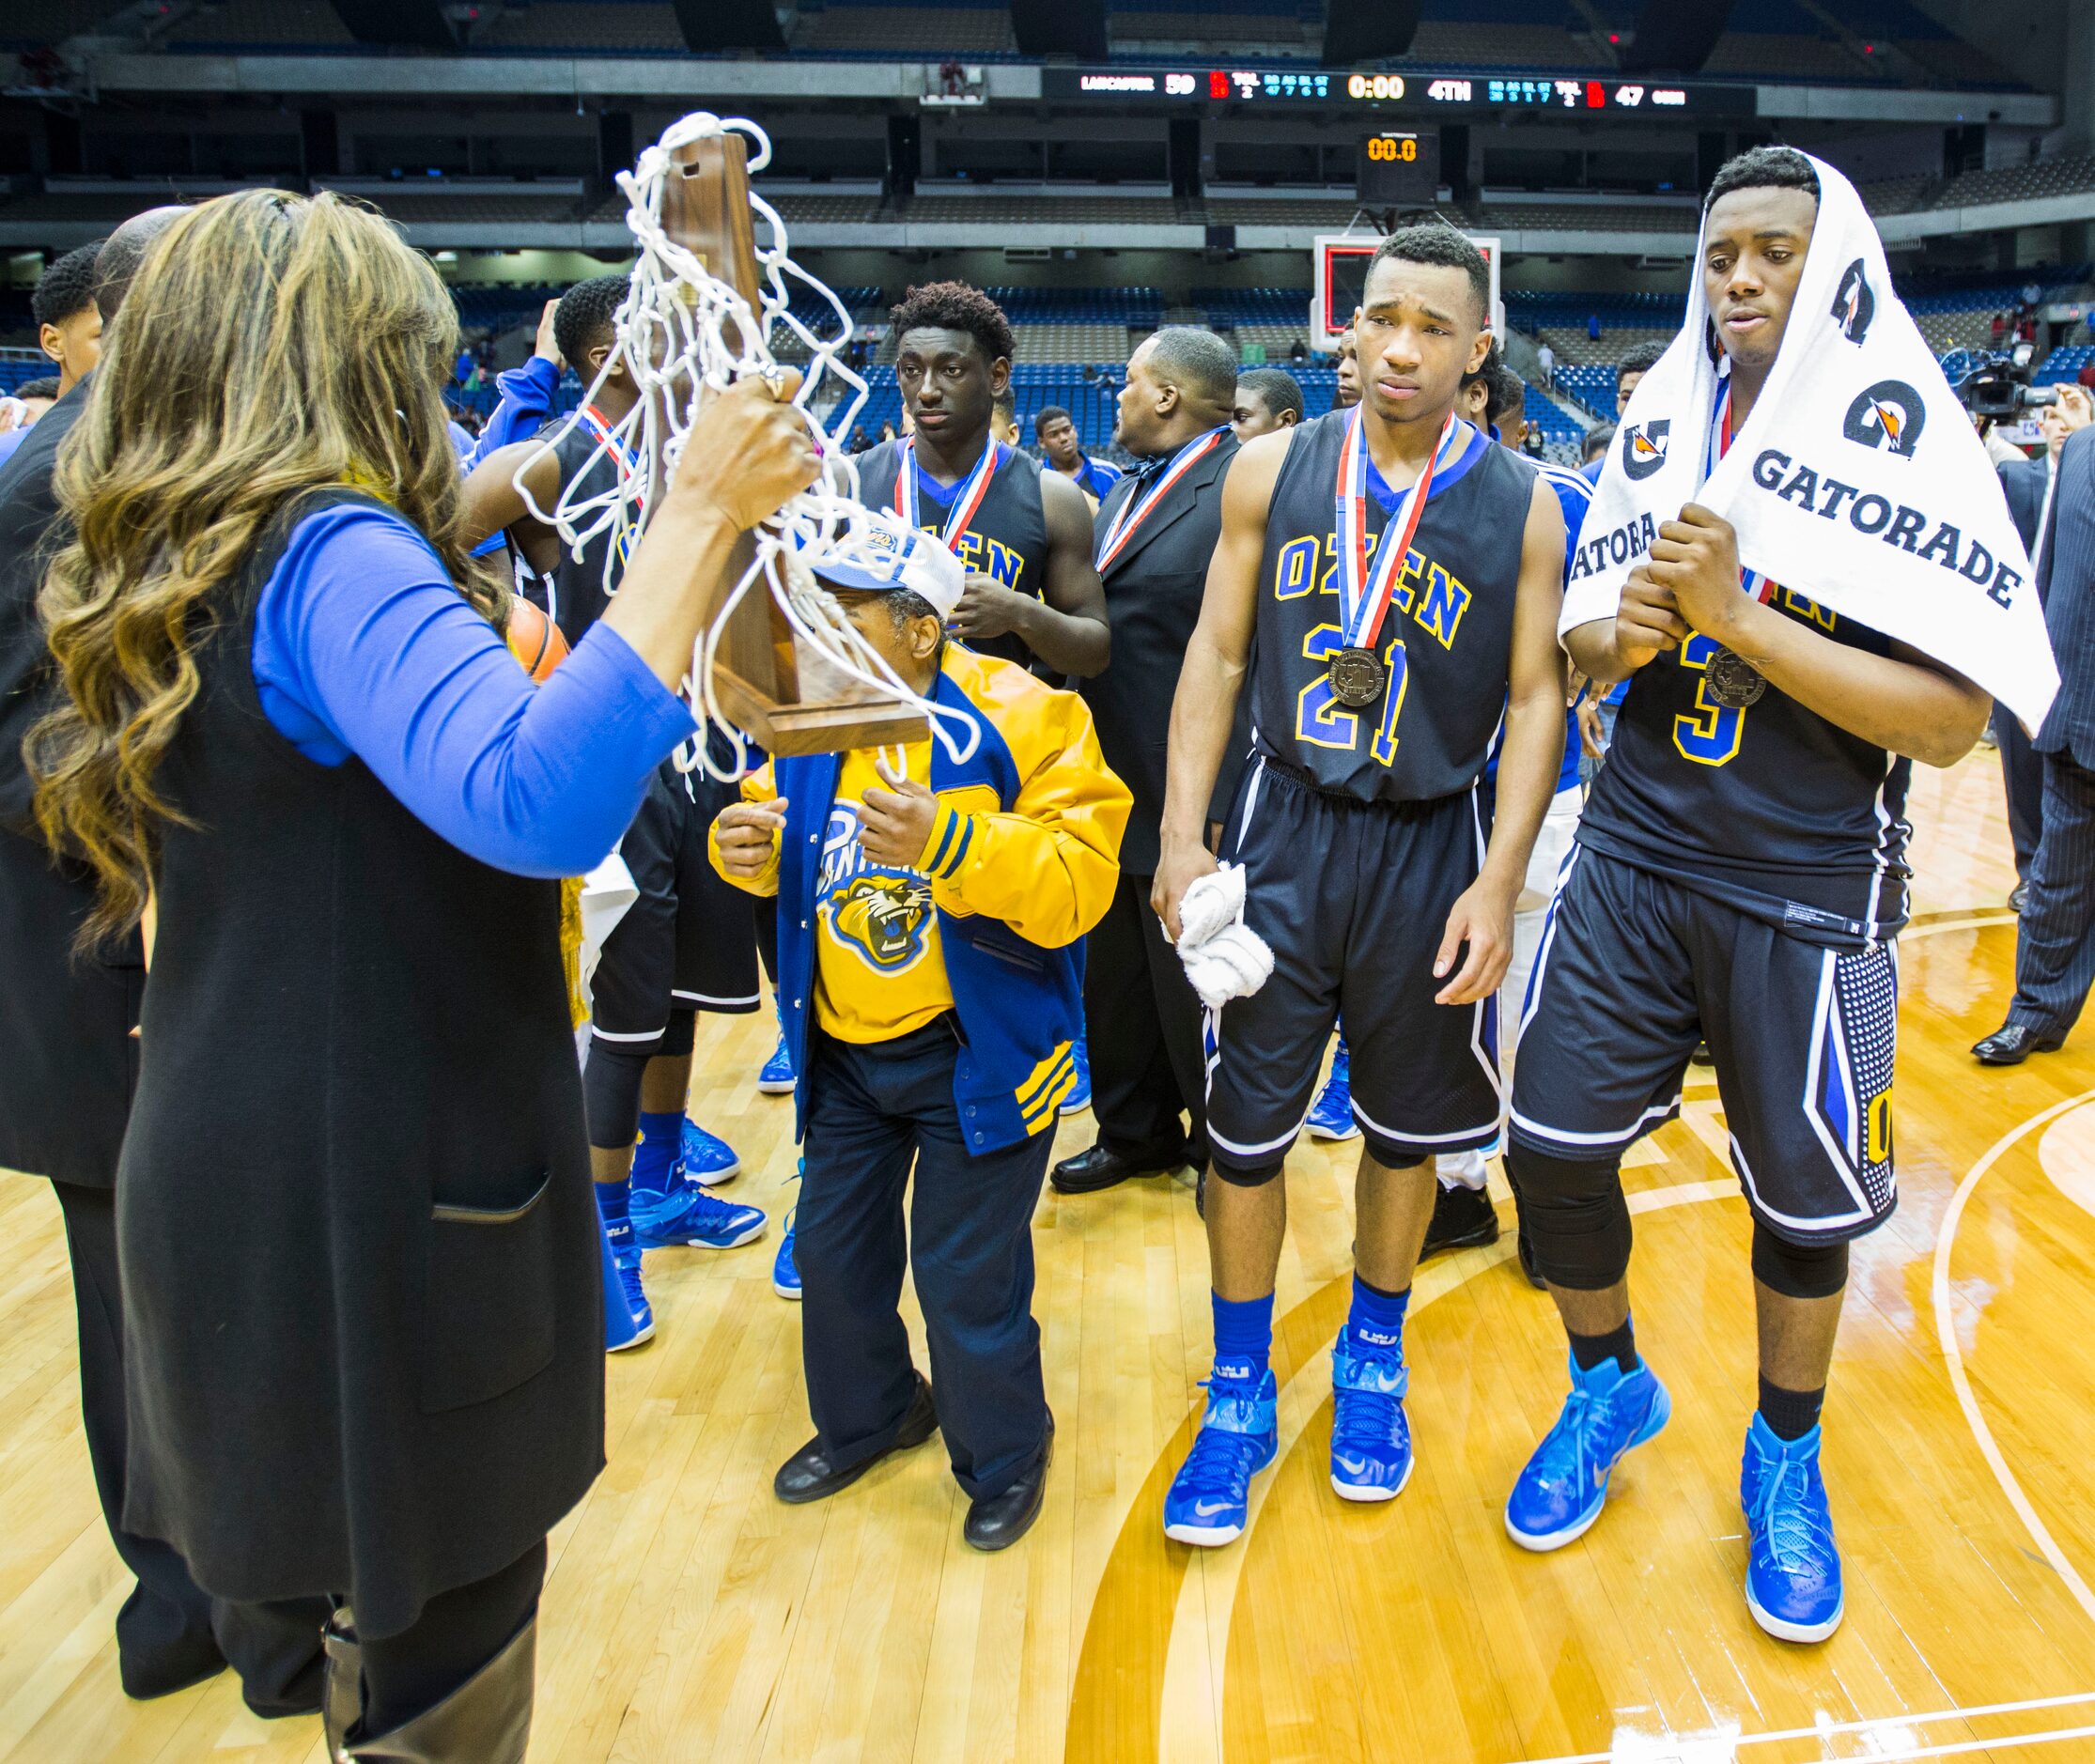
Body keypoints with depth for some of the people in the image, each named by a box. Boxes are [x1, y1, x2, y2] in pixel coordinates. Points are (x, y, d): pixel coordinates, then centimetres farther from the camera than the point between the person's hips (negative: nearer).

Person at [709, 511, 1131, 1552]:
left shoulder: (1013, 721, -18)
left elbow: (1078, 881, -25)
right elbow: (777, 817, 14)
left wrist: (946, 841, -38)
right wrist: (747, 844, -10)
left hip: (973, 1050, -6)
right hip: (842, 1047, 6)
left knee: (968, 1276, 5)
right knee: (832, 1250, 19)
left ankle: (1005, 1457, 34)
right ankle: (866, 1418, 47)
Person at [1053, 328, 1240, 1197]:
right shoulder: (1124, 492, 14)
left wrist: (1217, 806, -21)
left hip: (1183, 801, -9)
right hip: (1114, 795, 9)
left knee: (1193, 991, 7)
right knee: (1114, 980, 20)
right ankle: (1135, 1133, 38)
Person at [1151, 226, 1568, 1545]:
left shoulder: (1521, 506, -3)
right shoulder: (1273, 472, 1)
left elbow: (1536, 698, -2)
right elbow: (1218, 656, 2)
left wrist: (1501, 880, -11)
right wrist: (1182, 836, -5)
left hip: (1432, 849, 0)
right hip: (1284, 832, 1)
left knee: (1406, 1129, 13)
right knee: (1245, 1125, 4)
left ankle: (1373, 1361, 37)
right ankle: (1241, 1395, 23)